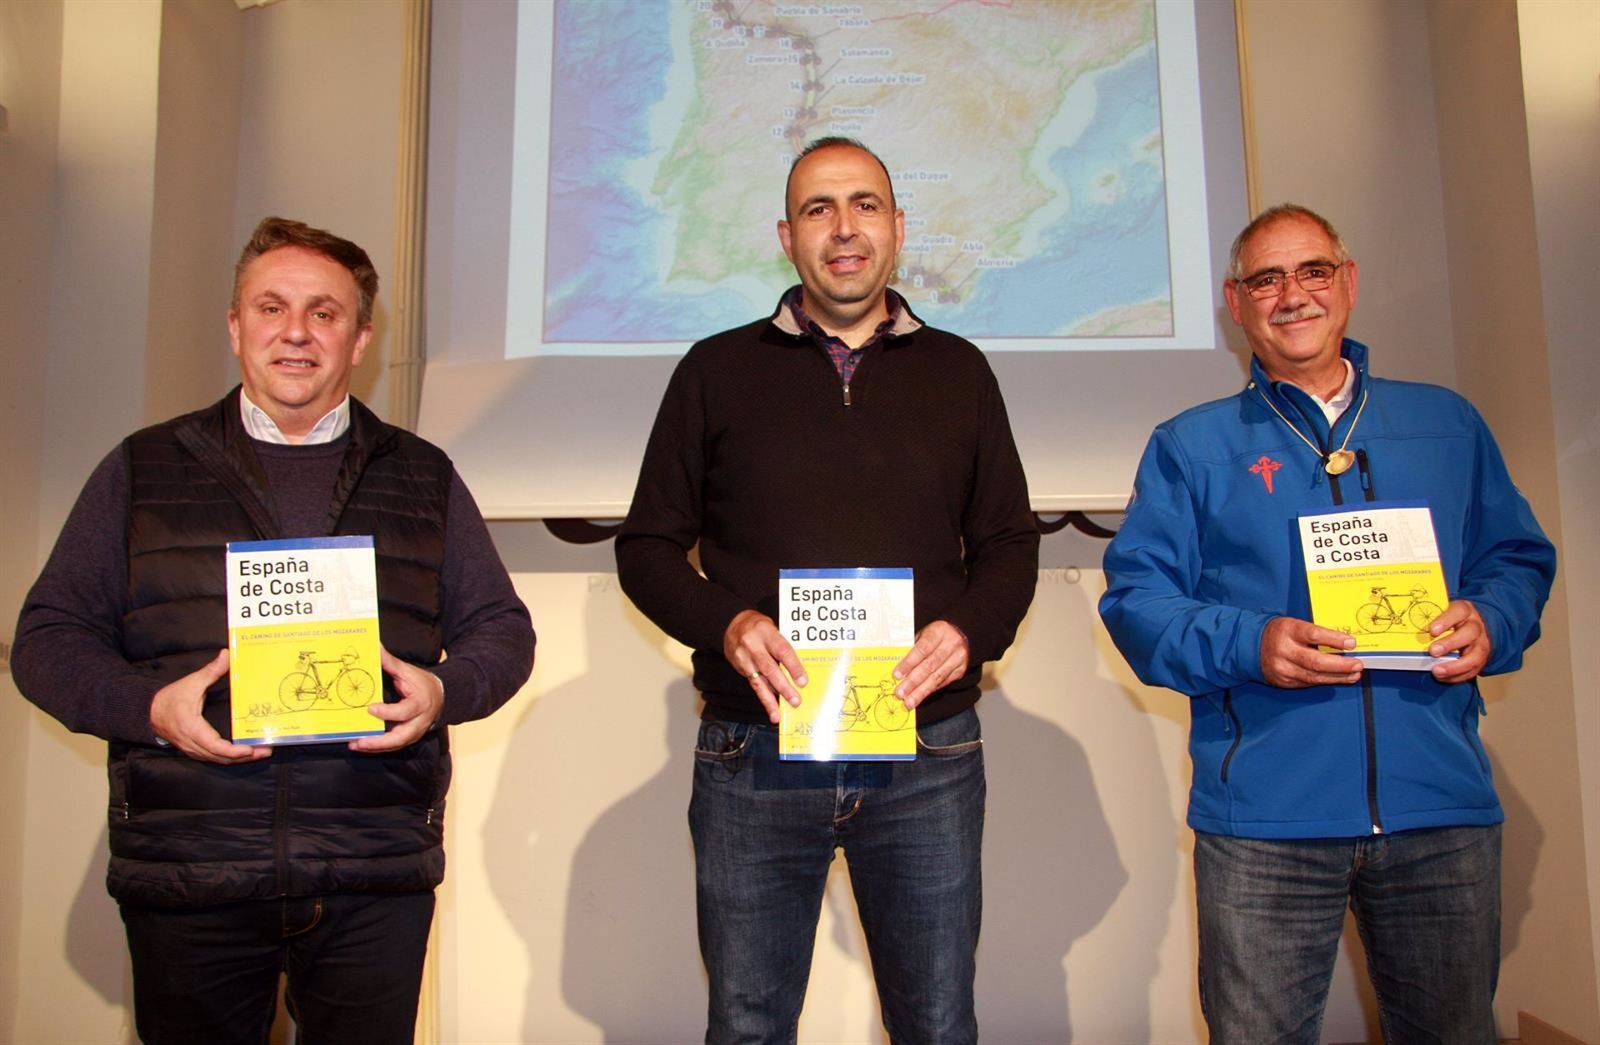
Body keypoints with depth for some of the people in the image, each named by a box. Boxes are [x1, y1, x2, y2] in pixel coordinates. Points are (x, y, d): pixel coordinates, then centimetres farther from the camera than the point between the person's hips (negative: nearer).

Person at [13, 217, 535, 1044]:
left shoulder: (422, 478, 12)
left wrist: (443, 690, -9)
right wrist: (148, 705, -10)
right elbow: (48, 636, 8)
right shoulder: (145, 468, 10)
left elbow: (501, 629, 12)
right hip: (186, 873, 0)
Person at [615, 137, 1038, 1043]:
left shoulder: (959, 371, 10)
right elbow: (648, 545, 6)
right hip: (756, 754, 0)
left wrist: (970, 631, -10)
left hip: (928, 755, 1)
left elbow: (1010, 544, 11)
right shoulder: (718, 370, 6)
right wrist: (727, 625, -14)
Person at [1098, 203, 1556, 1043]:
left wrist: (1489, 621, -6)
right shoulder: (1191, 446, 6)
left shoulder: (1447, 424, 14)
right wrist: (1249, 645, -18)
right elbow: (1136, 597, -1)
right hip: (1265, 816, -2)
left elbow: (1518, 558, 17)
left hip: (1442, 807, 3)